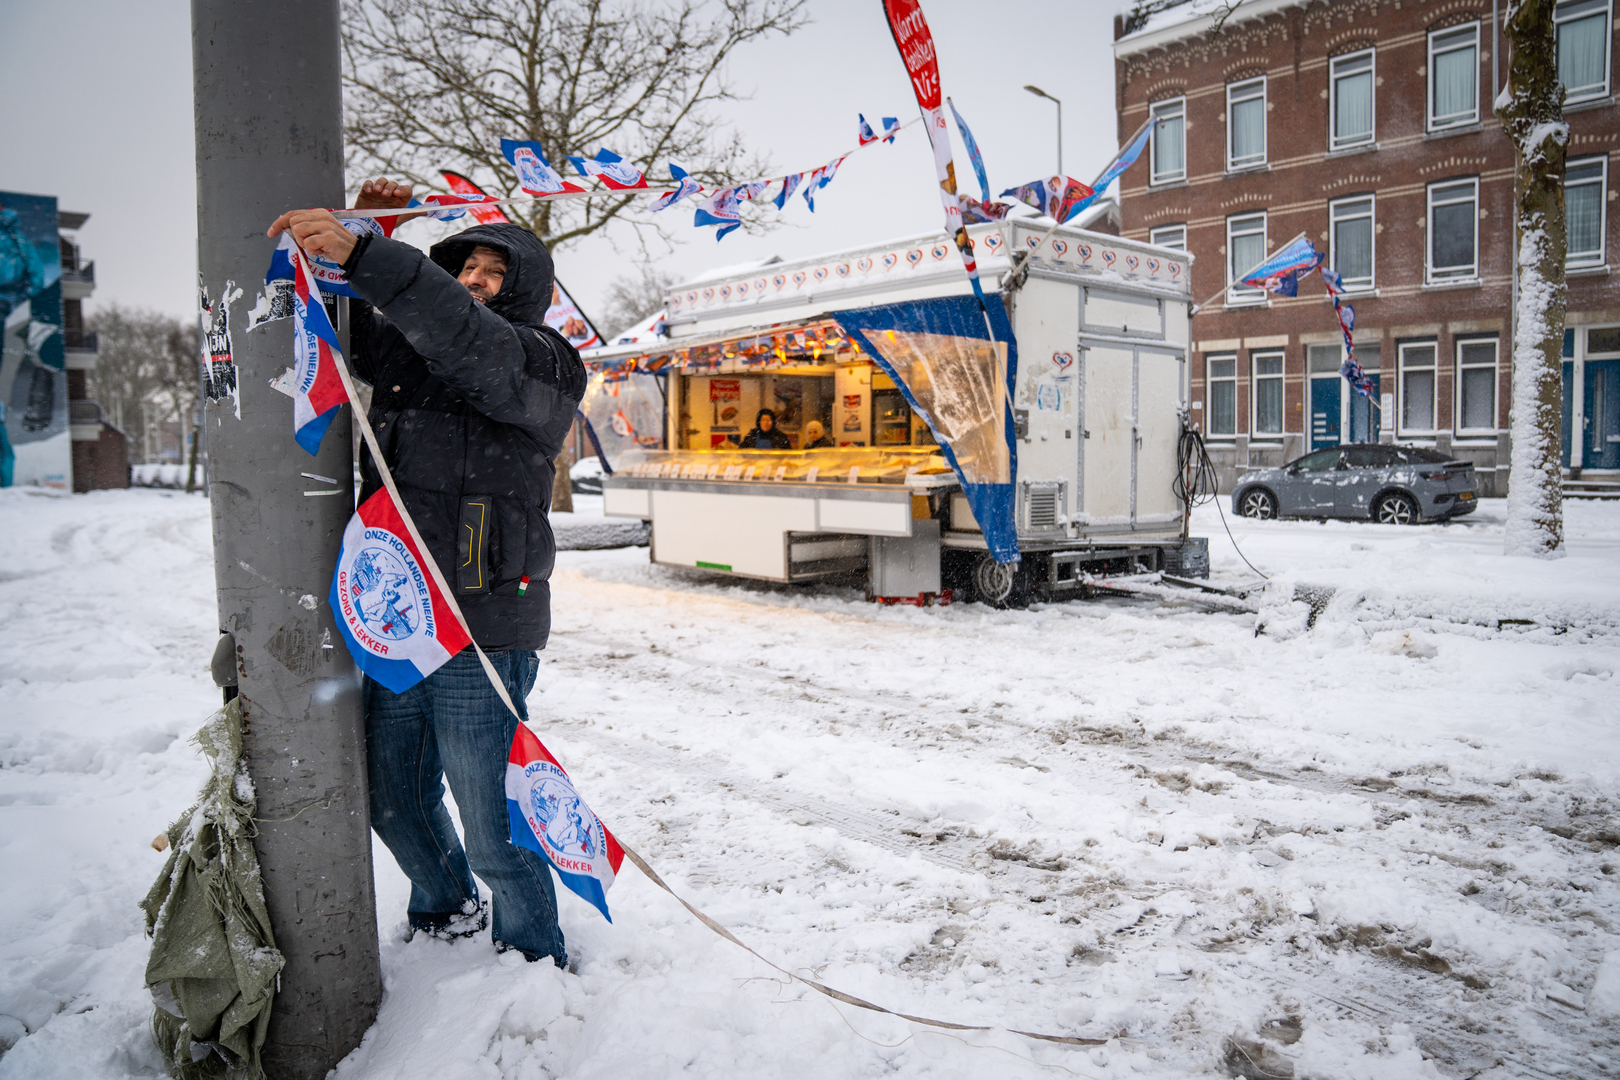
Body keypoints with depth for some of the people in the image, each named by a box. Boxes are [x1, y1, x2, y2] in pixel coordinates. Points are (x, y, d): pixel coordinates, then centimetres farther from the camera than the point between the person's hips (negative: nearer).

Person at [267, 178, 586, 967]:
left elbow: (469, 340, -23)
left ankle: (537, 964, 24)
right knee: (393, 799, 21)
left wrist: (362, 255, -33)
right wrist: (365, 236, 5)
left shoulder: (542, 365, -4)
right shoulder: (404, 357, 17)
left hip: (483, 637, -7)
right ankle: (447, 911, 47)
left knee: (493, 829, 0)